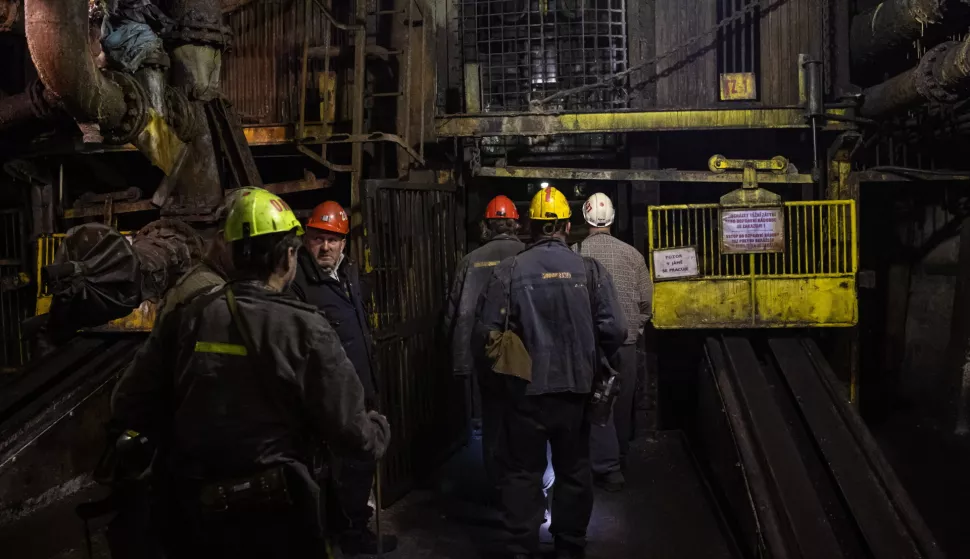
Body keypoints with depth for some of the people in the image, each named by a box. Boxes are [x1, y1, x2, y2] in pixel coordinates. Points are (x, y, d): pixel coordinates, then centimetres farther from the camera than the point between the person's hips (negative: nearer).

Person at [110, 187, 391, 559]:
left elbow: (128, 406, 0)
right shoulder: (304, 329, -16)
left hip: (193, 513, 4)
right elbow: (350, 429, -14)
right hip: (273, 517, -4)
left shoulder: (184, 321, -4)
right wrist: (379, 430, 8)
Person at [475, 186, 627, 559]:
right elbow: (614, 330, -9)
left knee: (521, 472, 11)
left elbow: (486, 334, -8)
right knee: (573, 471, 17)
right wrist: (592, 363, 12)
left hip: (525, 388, -1)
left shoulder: (508, 271, -8)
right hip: (575, 388, 1)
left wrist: (497, 370, 11)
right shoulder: (589, 270, -6)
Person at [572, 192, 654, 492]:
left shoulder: (575, 253, -9)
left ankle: (608, 468, 2)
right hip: (626, 340, 3)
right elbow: (646, 298, 2)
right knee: (622, 403, 16)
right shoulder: (632, 253, 0)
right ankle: (620, 458, 31)